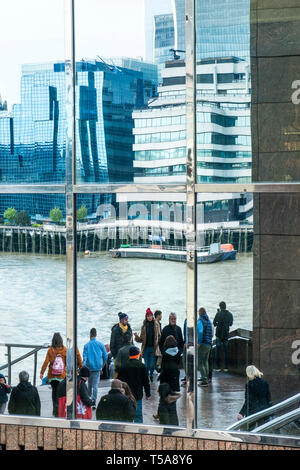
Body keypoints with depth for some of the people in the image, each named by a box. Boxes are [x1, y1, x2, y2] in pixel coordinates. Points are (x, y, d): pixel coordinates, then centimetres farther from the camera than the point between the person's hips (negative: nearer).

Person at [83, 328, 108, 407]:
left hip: (89, 367, 0)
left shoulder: (86, 345, -2)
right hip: (97, 367, 0)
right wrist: (102, 365, 17)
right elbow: (105, 356, 3)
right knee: (95, 385, -3)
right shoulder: (100, 344, 1)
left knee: (90, 385, 17)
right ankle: (93, 402, -13)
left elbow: (84, 357, -9)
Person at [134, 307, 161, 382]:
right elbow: (141, 339, 6)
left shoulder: (156, 325, 3)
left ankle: (151, 378, 14)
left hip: (153, 348, -1)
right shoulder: (144, 326, 5)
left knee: (152, 365, -1)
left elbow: (159, 336, 7)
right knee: (146, 365, 3)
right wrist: (136, 337, -12)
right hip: (146, 347, 1)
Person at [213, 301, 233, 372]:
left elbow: (214, 323, -4)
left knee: (217, 351, 1)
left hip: (219, 334, -4)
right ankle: (226, 367, 8)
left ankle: (218, 367, -3)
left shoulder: (218, 314, -11)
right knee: (225, 351, 9)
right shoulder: (230, 314, 3)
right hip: (226, 334, 4)